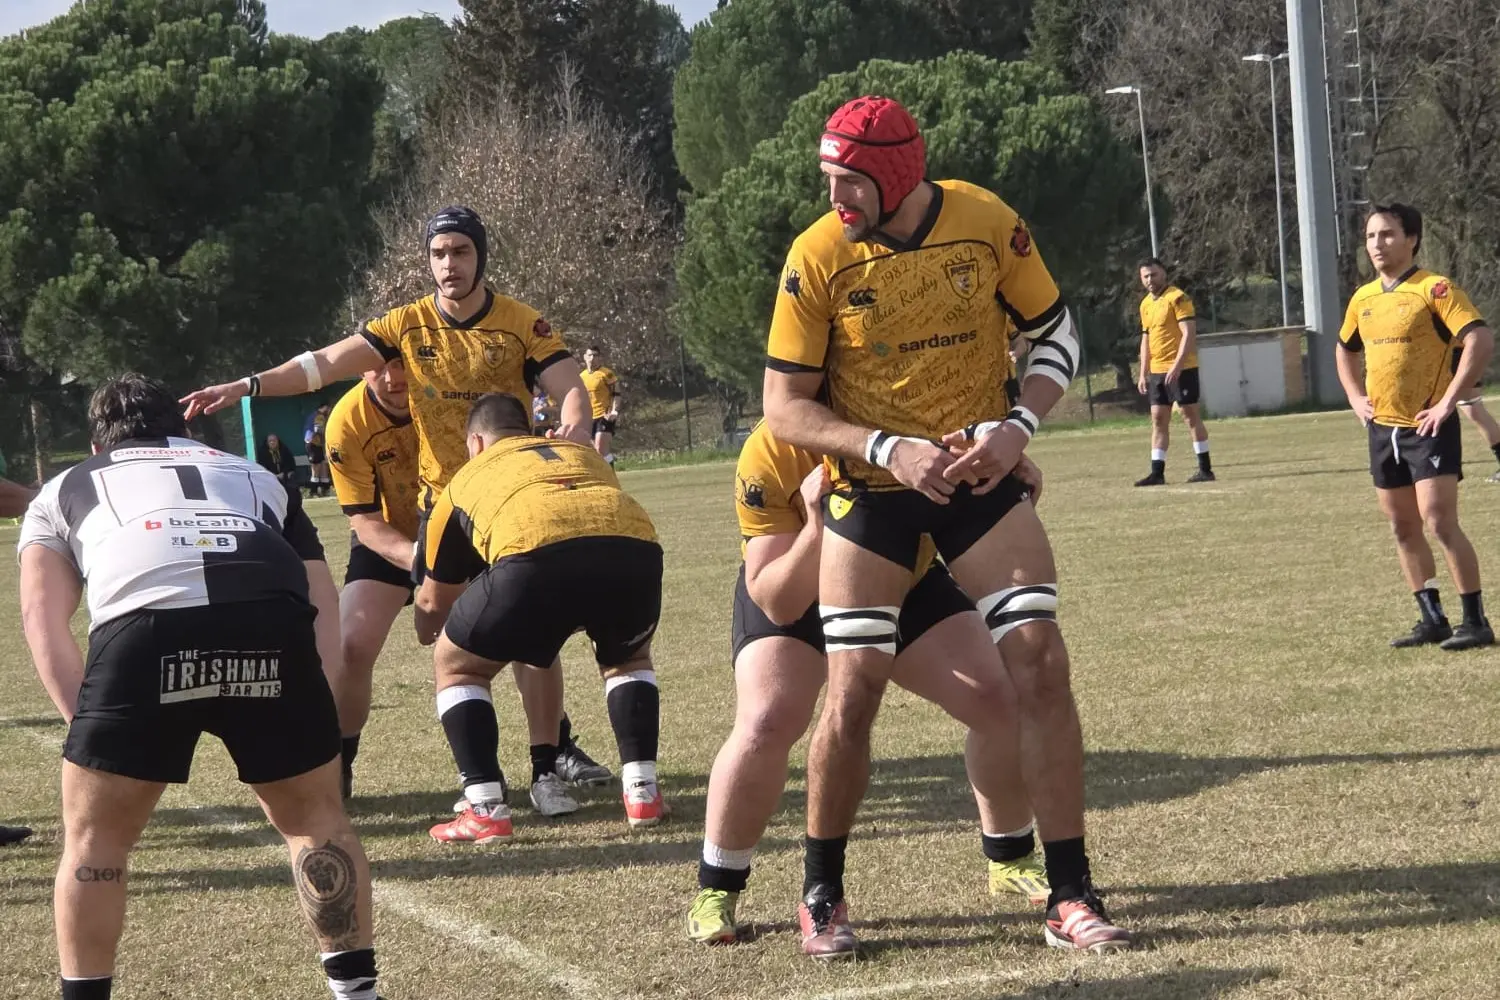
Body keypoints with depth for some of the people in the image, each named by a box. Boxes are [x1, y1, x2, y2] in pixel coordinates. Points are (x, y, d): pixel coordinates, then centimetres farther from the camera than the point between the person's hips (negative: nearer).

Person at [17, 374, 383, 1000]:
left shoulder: (63, 490, 36)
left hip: (145, 623, -2)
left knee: (95, 837, 19)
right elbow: (321, 607, 33)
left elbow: (43, 617, 19)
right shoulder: (256, 477, 41)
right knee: (315, 817, 24)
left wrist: (88, 724, 14)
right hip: (273, 618, 2)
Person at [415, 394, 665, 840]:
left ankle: (486, 810, 13)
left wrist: (425, 632, 66)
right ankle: (642, 791, 24)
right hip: (634, 548, 3)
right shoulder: (585, 453, 40)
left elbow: (433, 601, 43)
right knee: (628, 657, 36)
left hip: (537, 554, -3)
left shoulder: (469, 477, 33)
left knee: (456, 664, 23)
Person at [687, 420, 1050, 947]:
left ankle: (1010, 858, 16)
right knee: (766, 722, -26)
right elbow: (777, 604, -33)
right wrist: (816, 530, -50)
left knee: (1002, 702, -10)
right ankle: (716, 889, -4)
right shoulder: (771, 454, -35)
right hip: (797, 594, -3)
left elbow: (1024, 484, -18)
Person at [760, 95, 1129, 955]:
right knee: (853, 692, -6)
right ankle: (822, 894, 16)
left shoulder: (987, 222, -11)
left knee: (1042, 665, -9)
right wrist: (889, 451, -24)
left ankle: (1072, 896, 1)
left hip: (980, 476, 1)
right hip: (872, 488, -1)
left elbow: (1055, 333, 2)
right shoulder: (818, 256, -14)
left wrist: (1017, 426, -15)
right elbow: (786, 407, -10)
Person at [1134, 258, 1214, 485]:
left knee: (1191, 416, -2)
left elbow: (1189, 334, -16)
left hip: (1181, 369, -7)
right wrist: (1143, 374, 14)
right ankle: (1157, 473, 3)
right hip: (1156, 371, 7)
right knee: (1158, 419, 3)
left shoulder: (1177, 298, -10)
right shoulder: (1146, 304, 14)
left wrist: (1176, 366, -23)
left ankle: (1205, 469, 4)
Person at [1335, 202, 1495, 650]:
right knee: (1403, 528, 10)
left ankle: (1476, 621, -7)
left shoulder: (1434, 289, -11)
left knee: (1440, 522, -13)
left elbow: (1480, 340, -21)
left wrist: (1448, 402, -21)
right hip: (1383, 428, 8)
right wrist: (1356, 398, 15)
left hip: (1428, 427, -8)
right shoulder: (1363, 299, 11)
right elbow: (1345, 350, 30)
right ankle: (1433, 620, 18)